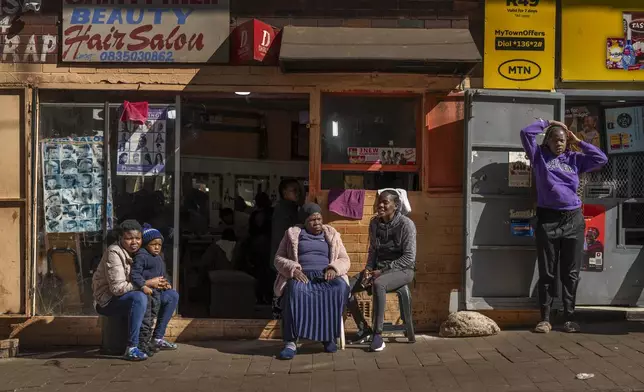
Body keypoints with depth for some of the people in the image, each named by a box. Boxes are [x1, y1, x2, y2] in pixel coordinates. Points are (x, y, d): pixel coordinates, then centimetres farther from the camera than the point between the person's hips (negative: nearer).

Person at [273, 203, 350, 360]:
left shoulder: (332, 235, 19)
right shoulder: (293, 234, 14)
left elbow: (345, 260, 14)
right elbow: (279, 259, 9)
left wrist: (334, 269, -10)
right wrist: (293, 269, -12)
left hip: (326, 277, 2)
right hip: (301, 277, -1)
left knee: (341, 287, -33)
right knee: (294, 290, -38)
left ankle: (328, 335, -22)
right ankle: (291, 342, -39)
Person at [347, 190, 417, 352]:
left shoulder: (406, 224, -14)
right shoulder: (374, 223, 5)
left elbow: (409, 258, -16)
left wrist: (383, 271, -20)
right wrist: (368, 269, -6)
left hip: (402, 269, -6)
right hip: (378, 267, 7)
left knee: (378, 284, -38)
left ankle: (378, 334, -30)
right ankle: (364, 329, 2)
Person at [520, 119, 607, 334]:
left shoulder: (574, 159, 15)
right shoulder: (539, 156, 10)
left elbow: (601, 159, 8)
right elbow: (526, 133, 2)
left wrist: (579, 142, 11)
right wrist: (546, 122, 14)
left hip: (573, 220, 2)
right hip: (547, 220, -2)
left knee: (571, 273, 6)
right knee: (547, 273, 2)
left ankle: (569, 318, 14)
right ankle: (545, 318, 7)